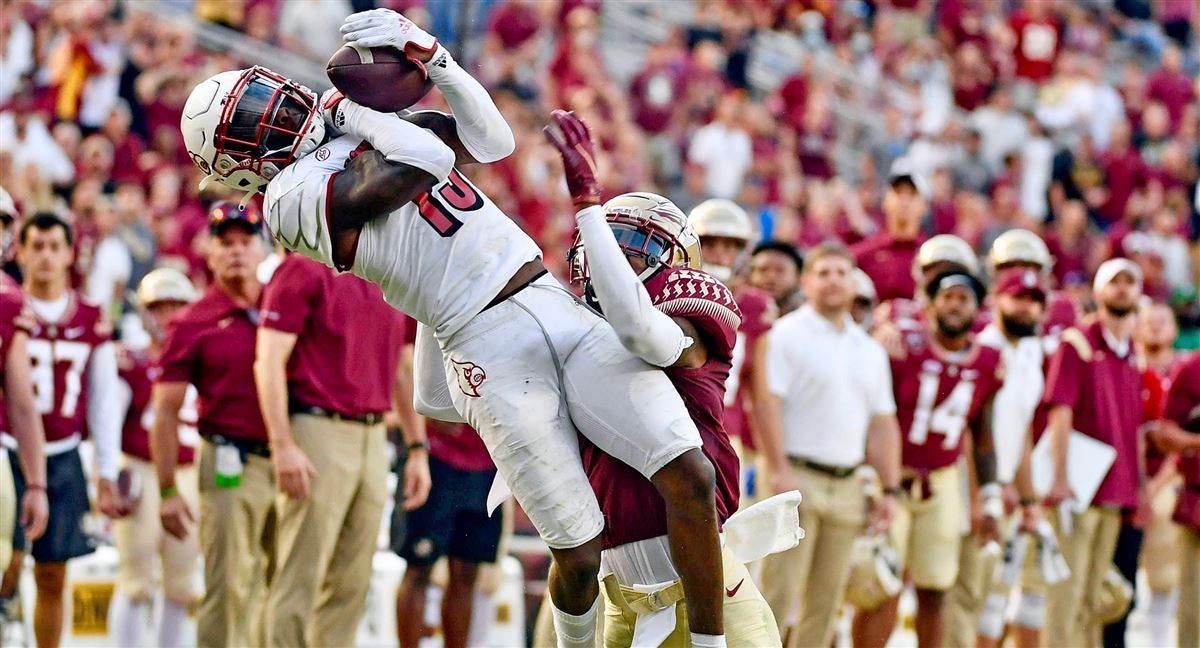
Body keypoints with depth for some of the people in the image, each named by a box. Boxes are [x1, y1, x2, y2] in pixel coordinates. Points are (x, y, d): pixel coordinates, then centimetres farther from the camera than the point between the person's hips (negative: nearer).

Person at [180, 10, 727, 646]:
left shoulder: (373, 129, 19)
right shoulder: (295, 194, -7)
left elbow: (491, 140, 17)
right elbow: (426, 162, -17)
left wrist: (427, 54, 8)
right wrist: (350, 114, -1)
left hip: (559, 303, 7)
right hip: (489, 351, -7)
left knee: (690, 476, -7)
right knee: (579, 552, -7)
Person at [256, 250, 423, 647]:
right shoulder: (304, 269, -5)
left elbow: (404, 369, 21)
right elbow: (269, 362, -10)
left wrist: (417, 449, 16)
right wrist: (283, 446, -18)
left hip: (374, 434, 7)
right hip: (318, 431, -7)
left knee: (352, 581, 8)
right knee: (300, 577, -7)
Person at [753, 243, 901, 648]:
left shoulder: (870, 351, 17)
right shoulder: (786, 335, -3)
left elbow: (882, 424, 18)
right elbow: (768, 402, -11)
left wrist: (889, 489, 10)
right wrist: (780, 471, -18)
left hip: (847, 488, 6)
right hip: (798, 478, -6)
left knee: (826, 601, 6)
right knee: (780, 592, -10)